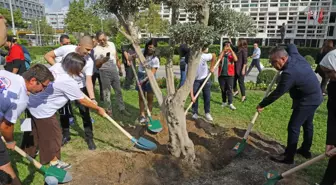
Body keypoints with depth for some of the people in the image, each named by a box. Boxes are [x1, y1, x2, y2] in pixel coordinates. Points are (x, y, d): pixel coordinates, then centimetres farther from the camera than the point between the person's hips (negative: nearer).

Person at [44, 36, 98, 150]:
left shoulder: (89, 61, -22)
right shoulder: (66, 49, -22)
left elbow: (88, 80, -26)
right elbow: (48, 56, -11)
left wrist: (92, 98, -37)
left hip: (80, 87, -1)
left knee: (85, 113, -4)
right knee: (63, 111, 9)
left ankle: (89, 138, 8)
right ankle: (66, 136, 27)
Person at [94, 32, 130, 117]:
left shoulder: (112, 44, 5)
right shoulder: (97, 49, -11)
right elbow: (97, 65, -13)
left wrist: (120, 69, 17)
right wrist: (103, 60, -33)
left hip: (115, 71, 5)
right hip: (105, 73, -5)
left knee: (118, 91, 11)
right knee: (107, 93, 3)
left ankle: (122, 109, 22)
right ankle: (108, 110, 17)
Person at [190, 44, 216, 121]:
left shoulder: (202, 57, -33)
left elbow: (214, 55, -13)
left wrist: (212, 67, -10)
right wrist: (192, 96, -32)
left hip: (205, 78, 1)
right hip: (196, 80, -1)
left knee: (207, 96, 0)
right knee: (195, 97, -8)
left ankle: (207, 113, 14)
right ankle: (195, 113, 9)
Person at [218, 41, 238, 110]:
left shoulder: (231, 53, 4)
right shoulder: (222, 53, 7)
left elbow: (236, 59, -16)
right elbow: (219, 59, -13)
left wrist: (231, 50, -17)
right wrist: (223, 51, -15)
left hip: (229, 74, -2)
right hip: (221, 74, 2)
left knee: (229, 89, -4)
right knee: (223, 89, 10)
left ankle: (230, 103, -3)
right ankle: (224, 102, 22)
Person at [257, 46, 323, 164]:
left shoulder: (289, 73, -32)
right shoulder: (295, 56, -6)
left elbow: (277, 93, -26)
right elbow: (292, 46, 20)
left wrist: (262, 105, -16)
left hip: (306, 100, -10)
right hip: (314, 96, 10)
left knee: (293, 127, -5)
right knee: (307, 124, 22)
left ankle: (288, 156, 4)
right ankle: (305, 150, 38)